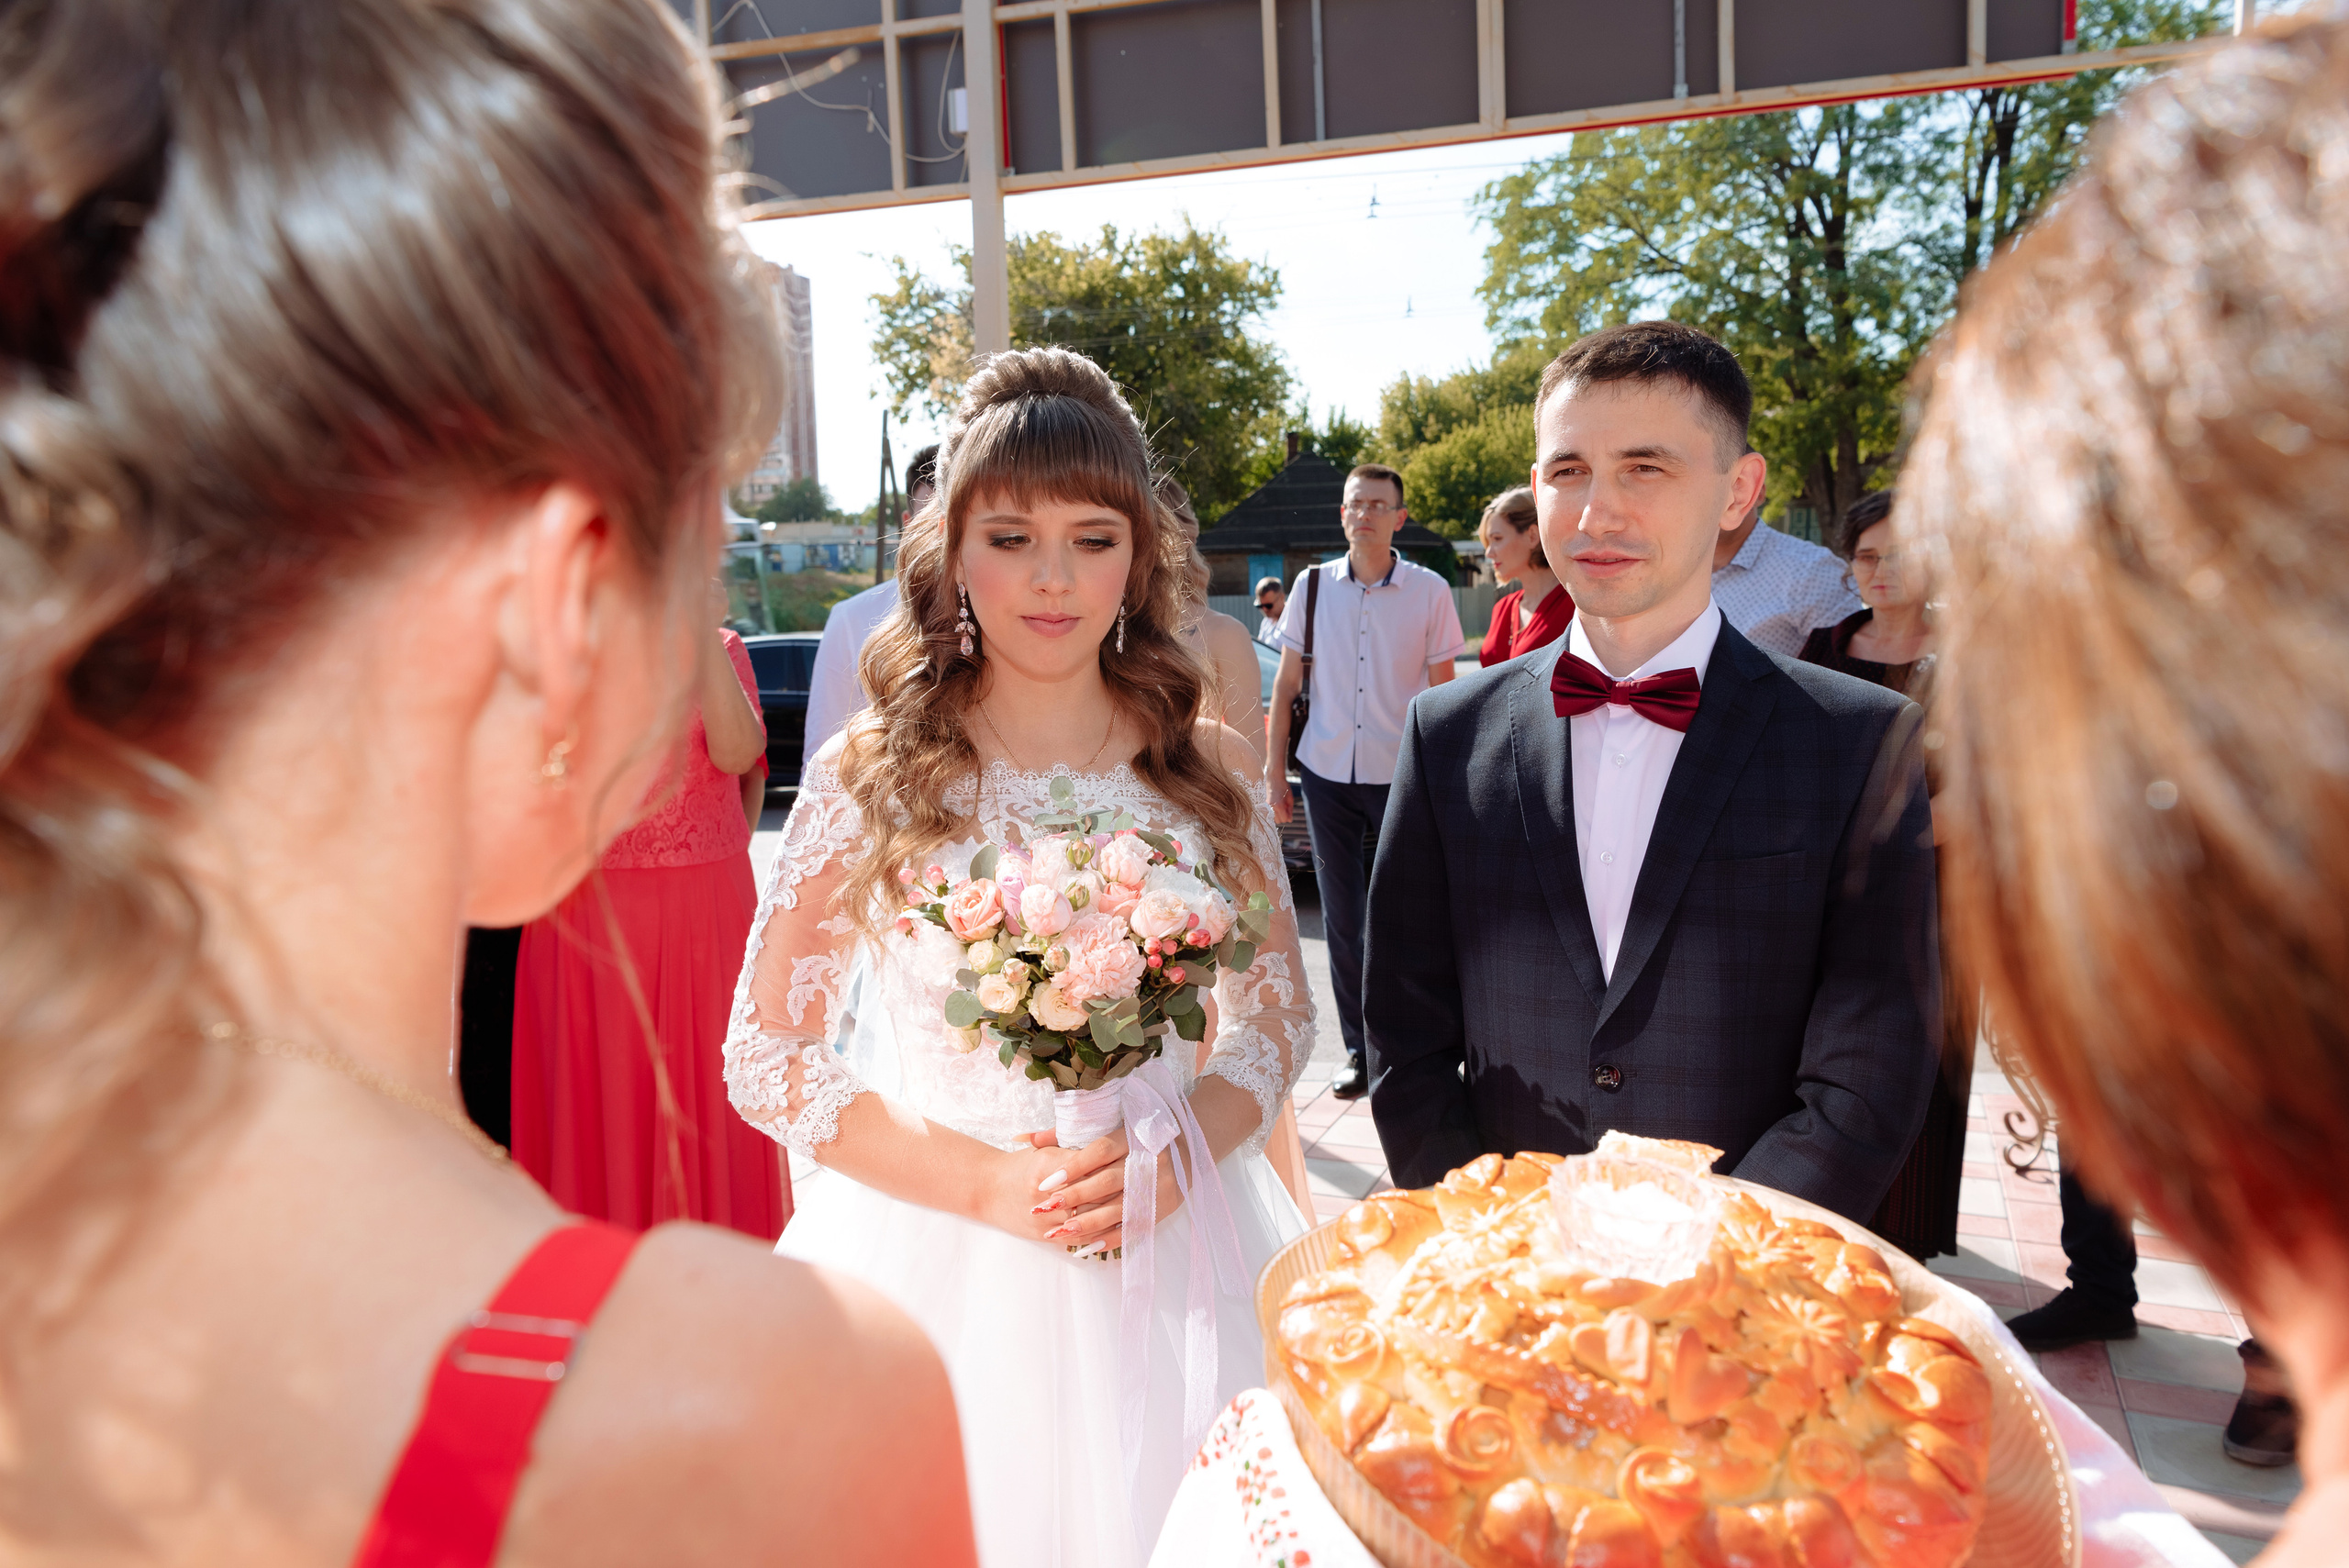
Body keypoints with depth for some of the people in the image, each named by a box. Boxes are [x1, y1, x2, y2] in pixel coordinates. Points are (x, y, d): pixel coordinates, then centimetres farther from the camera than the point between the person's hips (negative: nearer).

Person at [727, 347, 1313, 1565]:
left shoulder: (1209, 767, -2)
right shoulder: (873, 776, -8)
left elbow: (1277, 1013, 5)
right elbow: (768, 1062, -6)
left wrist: (1182, 1150, -14)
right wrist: (997, 1186, -15)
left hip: (1174, 1242, 2)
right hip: (942, 1252, -2)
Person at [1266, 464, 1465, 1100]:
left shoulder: (1429, 592, -1)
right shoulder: (1312, 585, 4)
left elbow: (1441, 694, 3)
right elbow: (1286, 684, 8)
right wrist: (1273, 771, 5)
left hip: (1403, 773, -2)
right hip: (1327, 772, 2)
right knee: (1341, 918, 6)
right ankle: (1359, 1049, 19)